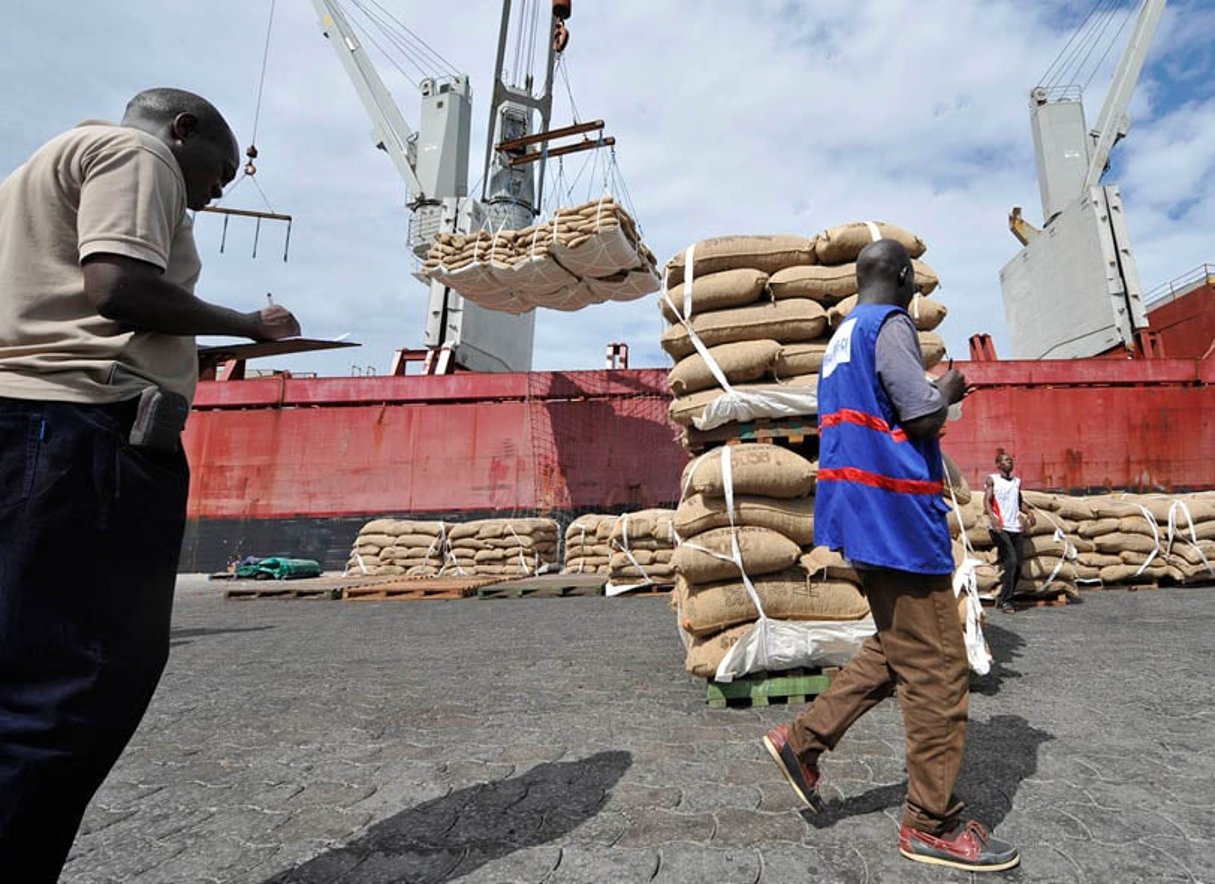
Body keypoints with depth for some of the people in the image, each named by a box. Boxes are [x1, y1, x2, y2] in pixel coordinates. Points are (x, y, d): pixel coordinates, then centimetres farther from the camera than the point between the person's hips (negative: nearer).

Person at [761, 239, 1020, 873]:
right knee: (935, 667, 1)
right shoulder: (889, 325, -9)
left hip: (864, 513, 10)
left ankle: (802, 739, 20)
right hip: (896, 512, -10)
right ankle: (932, 824, 15)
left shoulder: (841, 337, 19)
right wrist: (948, 390, 3)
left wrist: (933, 395, 24)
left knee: (896, 649, 18)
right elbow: (924, 417, -16)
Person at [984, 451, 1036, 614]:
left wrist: (1029, 512, 5)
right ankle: (1005, 600, -9)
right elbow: (987, 500, -8)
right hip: (1000, 528, -6)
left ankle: (1002, 598, 17)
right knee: (1011, 561, -17)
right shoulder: (992, 479, 2)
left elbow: (1020, 502, 26)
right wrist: (992, 517, -26)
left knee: (1018, 565, 5)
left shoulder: (1017, 481, 19)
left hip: (1016, 528, 6)